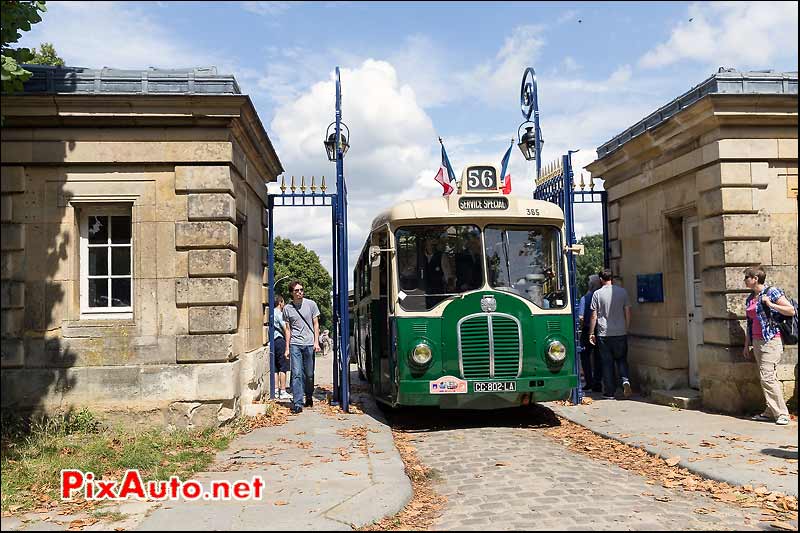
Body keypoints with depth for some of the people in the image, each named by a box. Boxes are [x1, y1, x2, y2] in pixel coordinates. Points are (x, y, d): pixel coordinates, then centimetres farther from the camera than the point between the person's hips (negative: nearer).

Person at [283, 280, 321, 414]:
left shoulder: (311, 304, 3)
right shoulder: (287, 308, 4)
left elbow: (316, 324, 7)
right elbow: (288, 329, 9)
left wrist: (316, 342, -2)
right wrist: (287, 348, 6)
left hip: (309, 344, 1)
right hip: (295, 344, 0)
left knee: (309, 374, 8)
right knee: (297, 374, -7)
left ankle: (309, 396, 30)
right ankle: (297, 403, -6)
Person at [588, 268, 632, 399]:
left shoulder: (597, 294, -4)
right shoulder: (622, 292, 2)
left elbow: (594, 316, -3)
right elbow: (627, 312, 5)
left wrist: (591, 333, 4)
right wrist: (627, 328, 15)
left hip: (604, 334, -2)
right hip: (621, 333, 2)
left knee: (607, 363, 5)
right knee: (622, 359, 16)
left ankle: (609, 393, 7)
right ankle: (625, 380, -9)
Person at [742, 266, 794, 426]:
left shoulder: (772, 292, -5)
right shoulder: (750, 298, 16)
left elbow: (791, 311, -9)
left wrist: (770, 304, -17)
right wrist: (747, 345, 20)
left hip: (771, 339, -8)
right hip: (757, 341, 8)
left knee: (767, 376, -13)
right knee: (766, 377, 7)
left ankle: (782, 414, -7)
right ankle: (770, 412, 11)